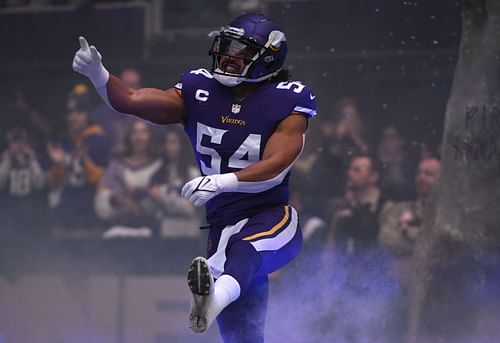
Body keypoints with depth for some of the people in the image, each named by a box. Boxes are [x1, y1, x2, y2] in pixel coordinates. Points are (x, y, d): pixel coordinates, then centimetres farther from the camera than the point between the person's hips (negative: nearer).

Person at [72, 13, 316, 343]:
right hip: (223, 225, 5)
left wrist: (221, 182, -33)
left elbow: (275, 167, -18)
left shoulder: (287, 104, -6)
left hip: (273, 220, -5)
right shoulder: (200, 93, 6)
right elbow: (131, 101, -1)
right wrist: (98, 75, -20)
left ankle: (215, 299, -70)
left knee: (242, 252, -41)